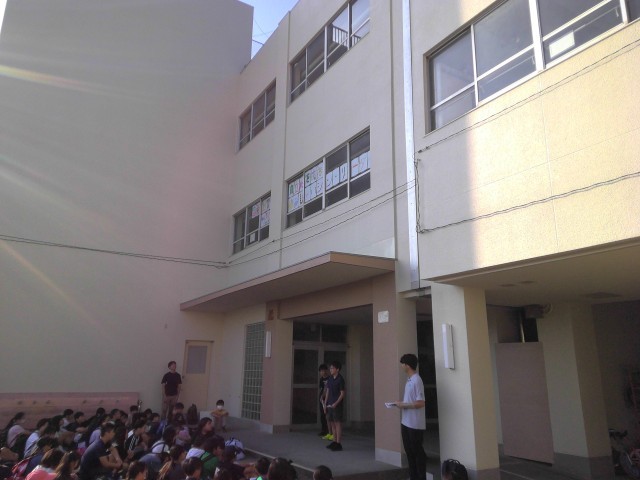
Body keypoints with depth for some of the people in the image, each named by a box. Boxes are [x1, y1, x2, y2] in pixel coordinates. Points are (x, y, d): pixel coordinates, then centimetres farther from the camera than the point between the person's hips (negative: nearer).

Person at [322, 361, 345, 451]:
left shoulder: (340, 379, -10)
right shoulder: (330, 379, 10)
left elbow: (342, 393, -10)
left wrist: (336, 403, -20)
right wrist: (325, 404, 11)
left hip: (337, 405, -7)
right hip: (330, 405, 7)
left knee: (337, 423, -3)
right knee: (332, 423, 12)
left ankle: (338, 444, 2)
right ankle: (334, 442, 22)